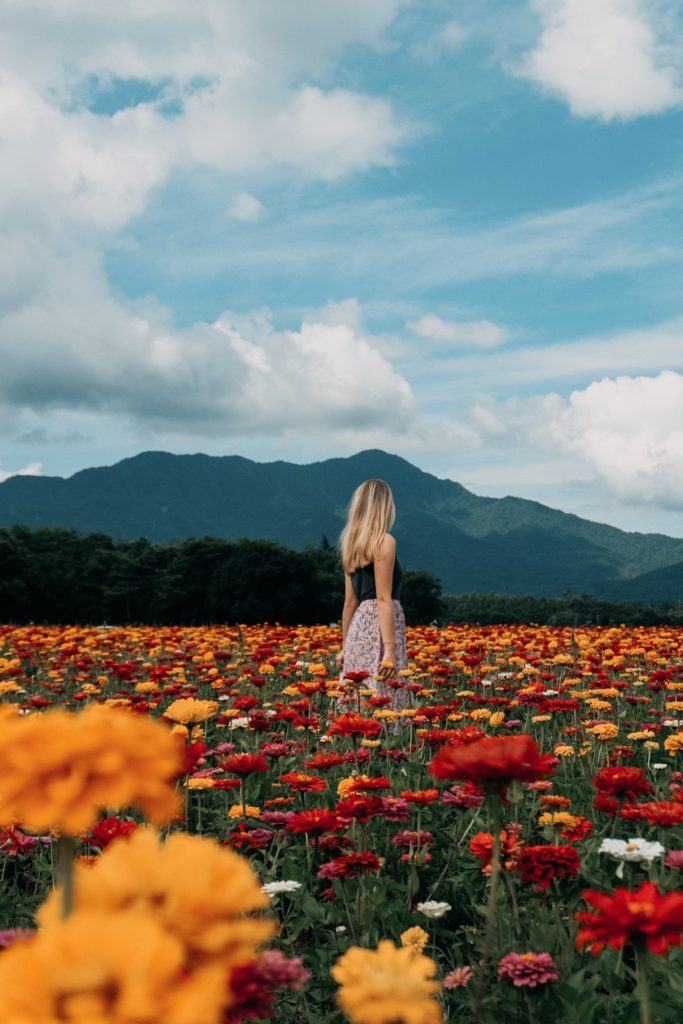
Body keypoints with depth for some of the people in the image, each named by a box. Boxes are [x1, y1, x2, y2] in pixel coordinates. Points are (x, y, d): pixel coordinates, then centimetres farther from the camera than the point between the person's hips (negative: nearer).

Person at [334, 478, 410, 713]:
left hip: (359, 625, 8)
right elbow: (384, 598, -14)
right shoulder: (384, 542, -8)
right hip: (380, 629, -8)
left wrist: (346, 647, 20)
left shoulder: (353, 544, 15)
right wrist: (390, 649, -17)